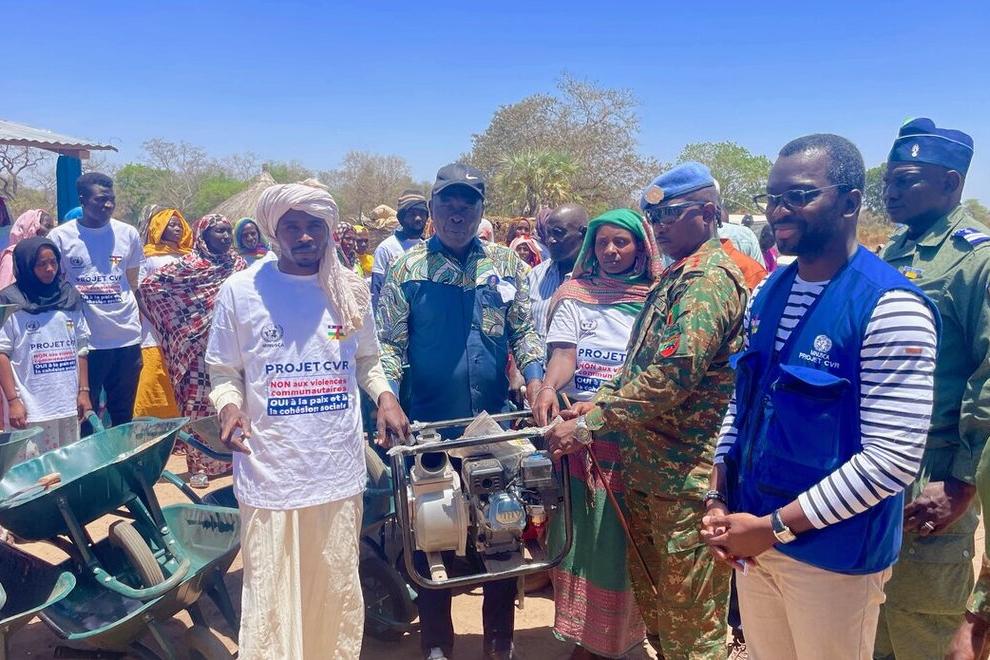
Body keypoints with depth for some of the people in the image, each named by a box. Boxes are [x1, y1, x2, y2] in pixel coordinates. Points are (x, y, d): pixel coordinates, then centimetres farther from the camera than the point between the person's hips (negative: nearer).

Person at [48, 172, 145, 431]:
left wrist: (141, 325, 10)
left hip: (127, 337, 2)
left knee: (124, 415, 12)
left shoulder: (128, 234, 5)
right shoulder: (60, 237, -2)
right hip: (85, 340, -2)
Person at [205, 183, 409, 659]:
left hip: (339, 469, 3)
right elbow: (223, 371, 2)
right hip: (269, 471, -2)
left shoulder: (352, 289, 3)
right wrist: (229, 407, -17)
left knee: (338, 591, 17)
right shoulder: (239, 291, -5)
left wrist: (384, 395, -4)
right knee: (270, 594, 7)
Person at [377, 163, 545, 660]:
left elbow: (524, 331, 8)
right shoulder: (408, 269, 0)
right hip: (429, 426, -1)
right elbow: (389, 343, -1)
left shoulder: (507, 265, 5)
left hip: (496, 423, 2)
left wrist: (535, 380, -8)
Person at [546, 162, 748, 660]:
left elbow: (669, 379, -26)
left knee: (690, 618, 5)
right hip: (648, 467, 10)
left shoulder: (710, 280, -18)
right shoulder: (676, 278, 15)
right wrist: (600, 400, 4)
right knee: (652, 598, 22)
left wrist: (587, 426, -21)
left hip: (687, 474, -10)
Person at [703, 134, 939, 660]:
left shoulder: (889, 308, -18)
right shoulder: (767, 294, 4)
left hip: (833, 551, -6)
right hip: (752, 534, 6)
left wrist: (776, 526, -19)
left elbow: (893, 458, -22)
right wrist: (718, 499, 0)